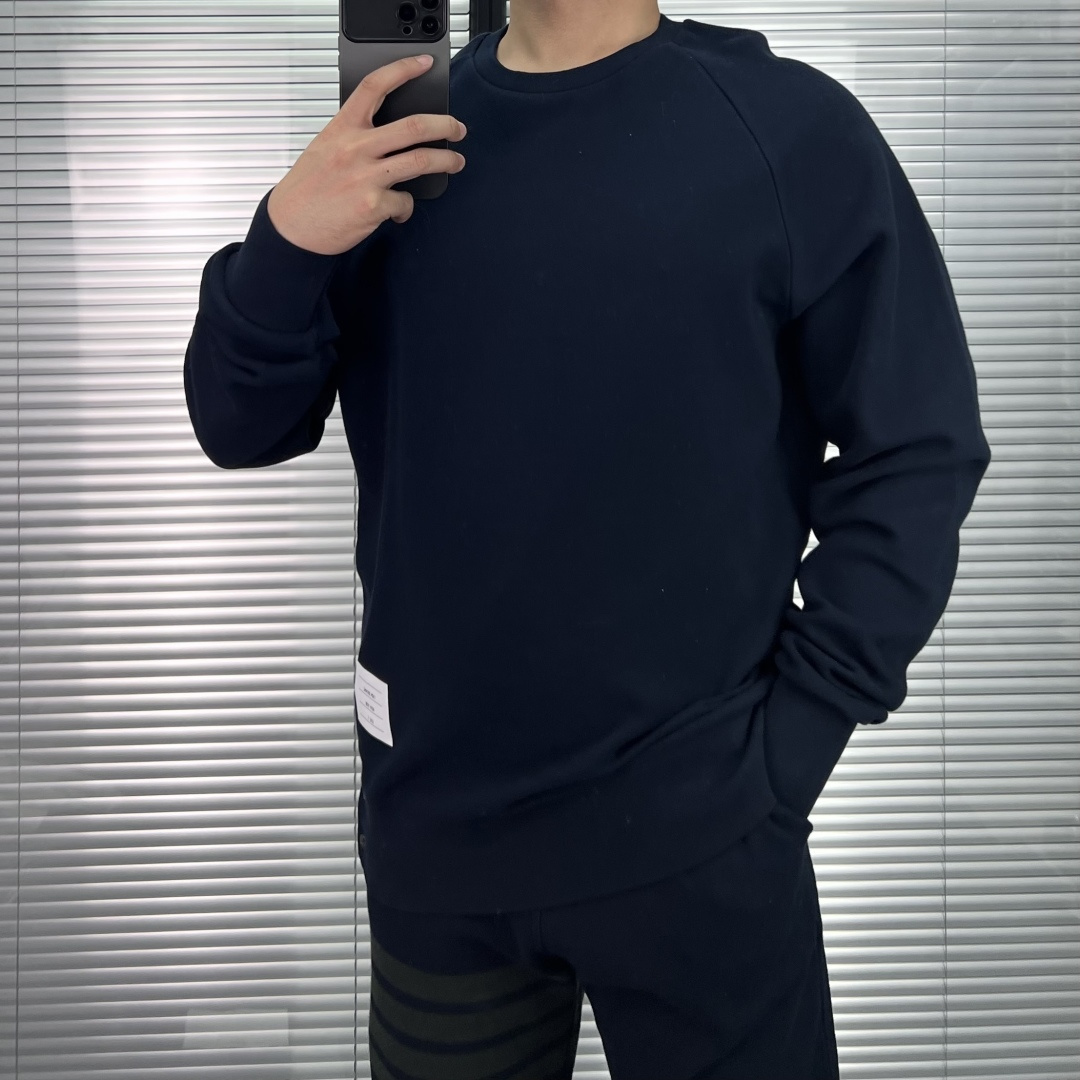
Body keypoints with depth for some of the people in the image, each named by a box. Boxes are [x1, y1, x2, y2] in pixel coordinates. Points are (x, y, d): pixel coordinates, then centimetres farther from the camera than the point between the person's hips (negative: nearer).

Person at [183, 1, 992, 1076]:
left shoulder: (789, 129, -7)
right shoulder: (391, 131, 4)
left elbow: (915, 456, -6)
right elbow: (241, 428, 3)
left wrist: (793, 740, -11)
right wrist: (288, 240, -16)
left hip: (693, 829, -3)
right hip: (428, 824, 4)